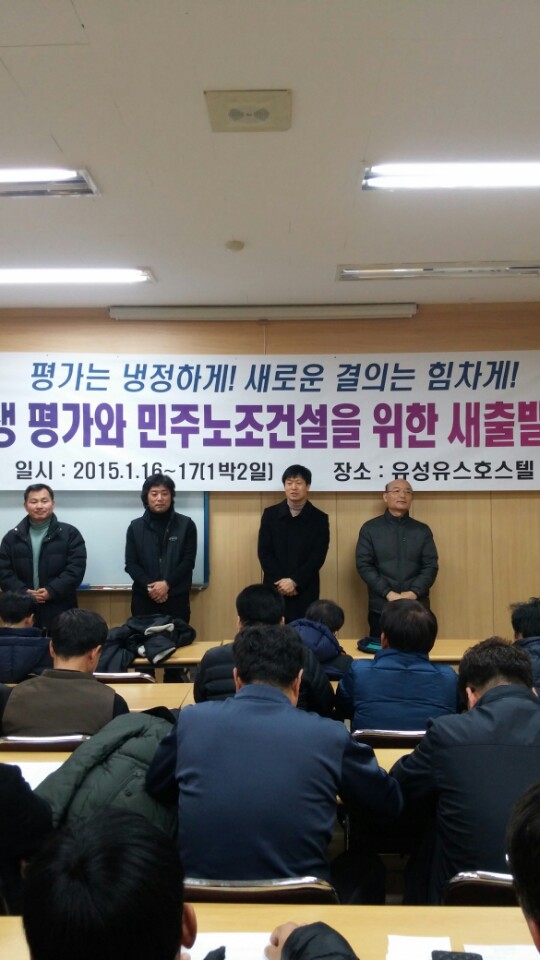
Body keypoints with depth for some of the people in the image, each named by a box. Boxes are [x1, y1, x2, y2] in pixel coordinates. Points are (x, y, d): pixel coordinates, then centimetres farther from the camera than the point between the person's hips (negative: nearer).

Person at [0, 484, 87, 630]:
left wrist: (51, 591, -16)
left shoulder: (69, 533, 4)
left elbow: (76, 568, -5)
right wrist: (24, 593, -12)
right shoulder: (12, 537, 11)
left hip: (60, 613, -2)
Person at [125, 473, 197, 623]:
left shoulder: (186, 524, 3)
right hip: (143, 598, 1)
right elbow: (130, 564, 2)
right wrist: (149, 586, -13)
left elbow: (188, 561, -2)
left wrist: (167, 584, -14)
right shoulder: (135, 527, 7)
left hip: (176, 597, -1)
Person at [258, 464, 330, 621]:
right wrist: (281, 581, -9)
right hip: (274, 589, 1)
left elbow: (318, 557, -4)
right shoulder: (270, 514, 6)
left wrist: (295, 582, -14)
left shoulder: (319, 518, 2)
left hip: (305, 591, -1)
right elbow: (264, 552, 1)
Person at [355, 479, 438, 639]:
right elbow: (363, 565, -3)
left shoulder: (422, 530, 10)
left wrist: (414, 592, -13)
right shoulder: (370, 528, 4)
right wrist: (388, 593, -14)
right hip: (381, 608, -1)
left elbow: (431, 566, 3)